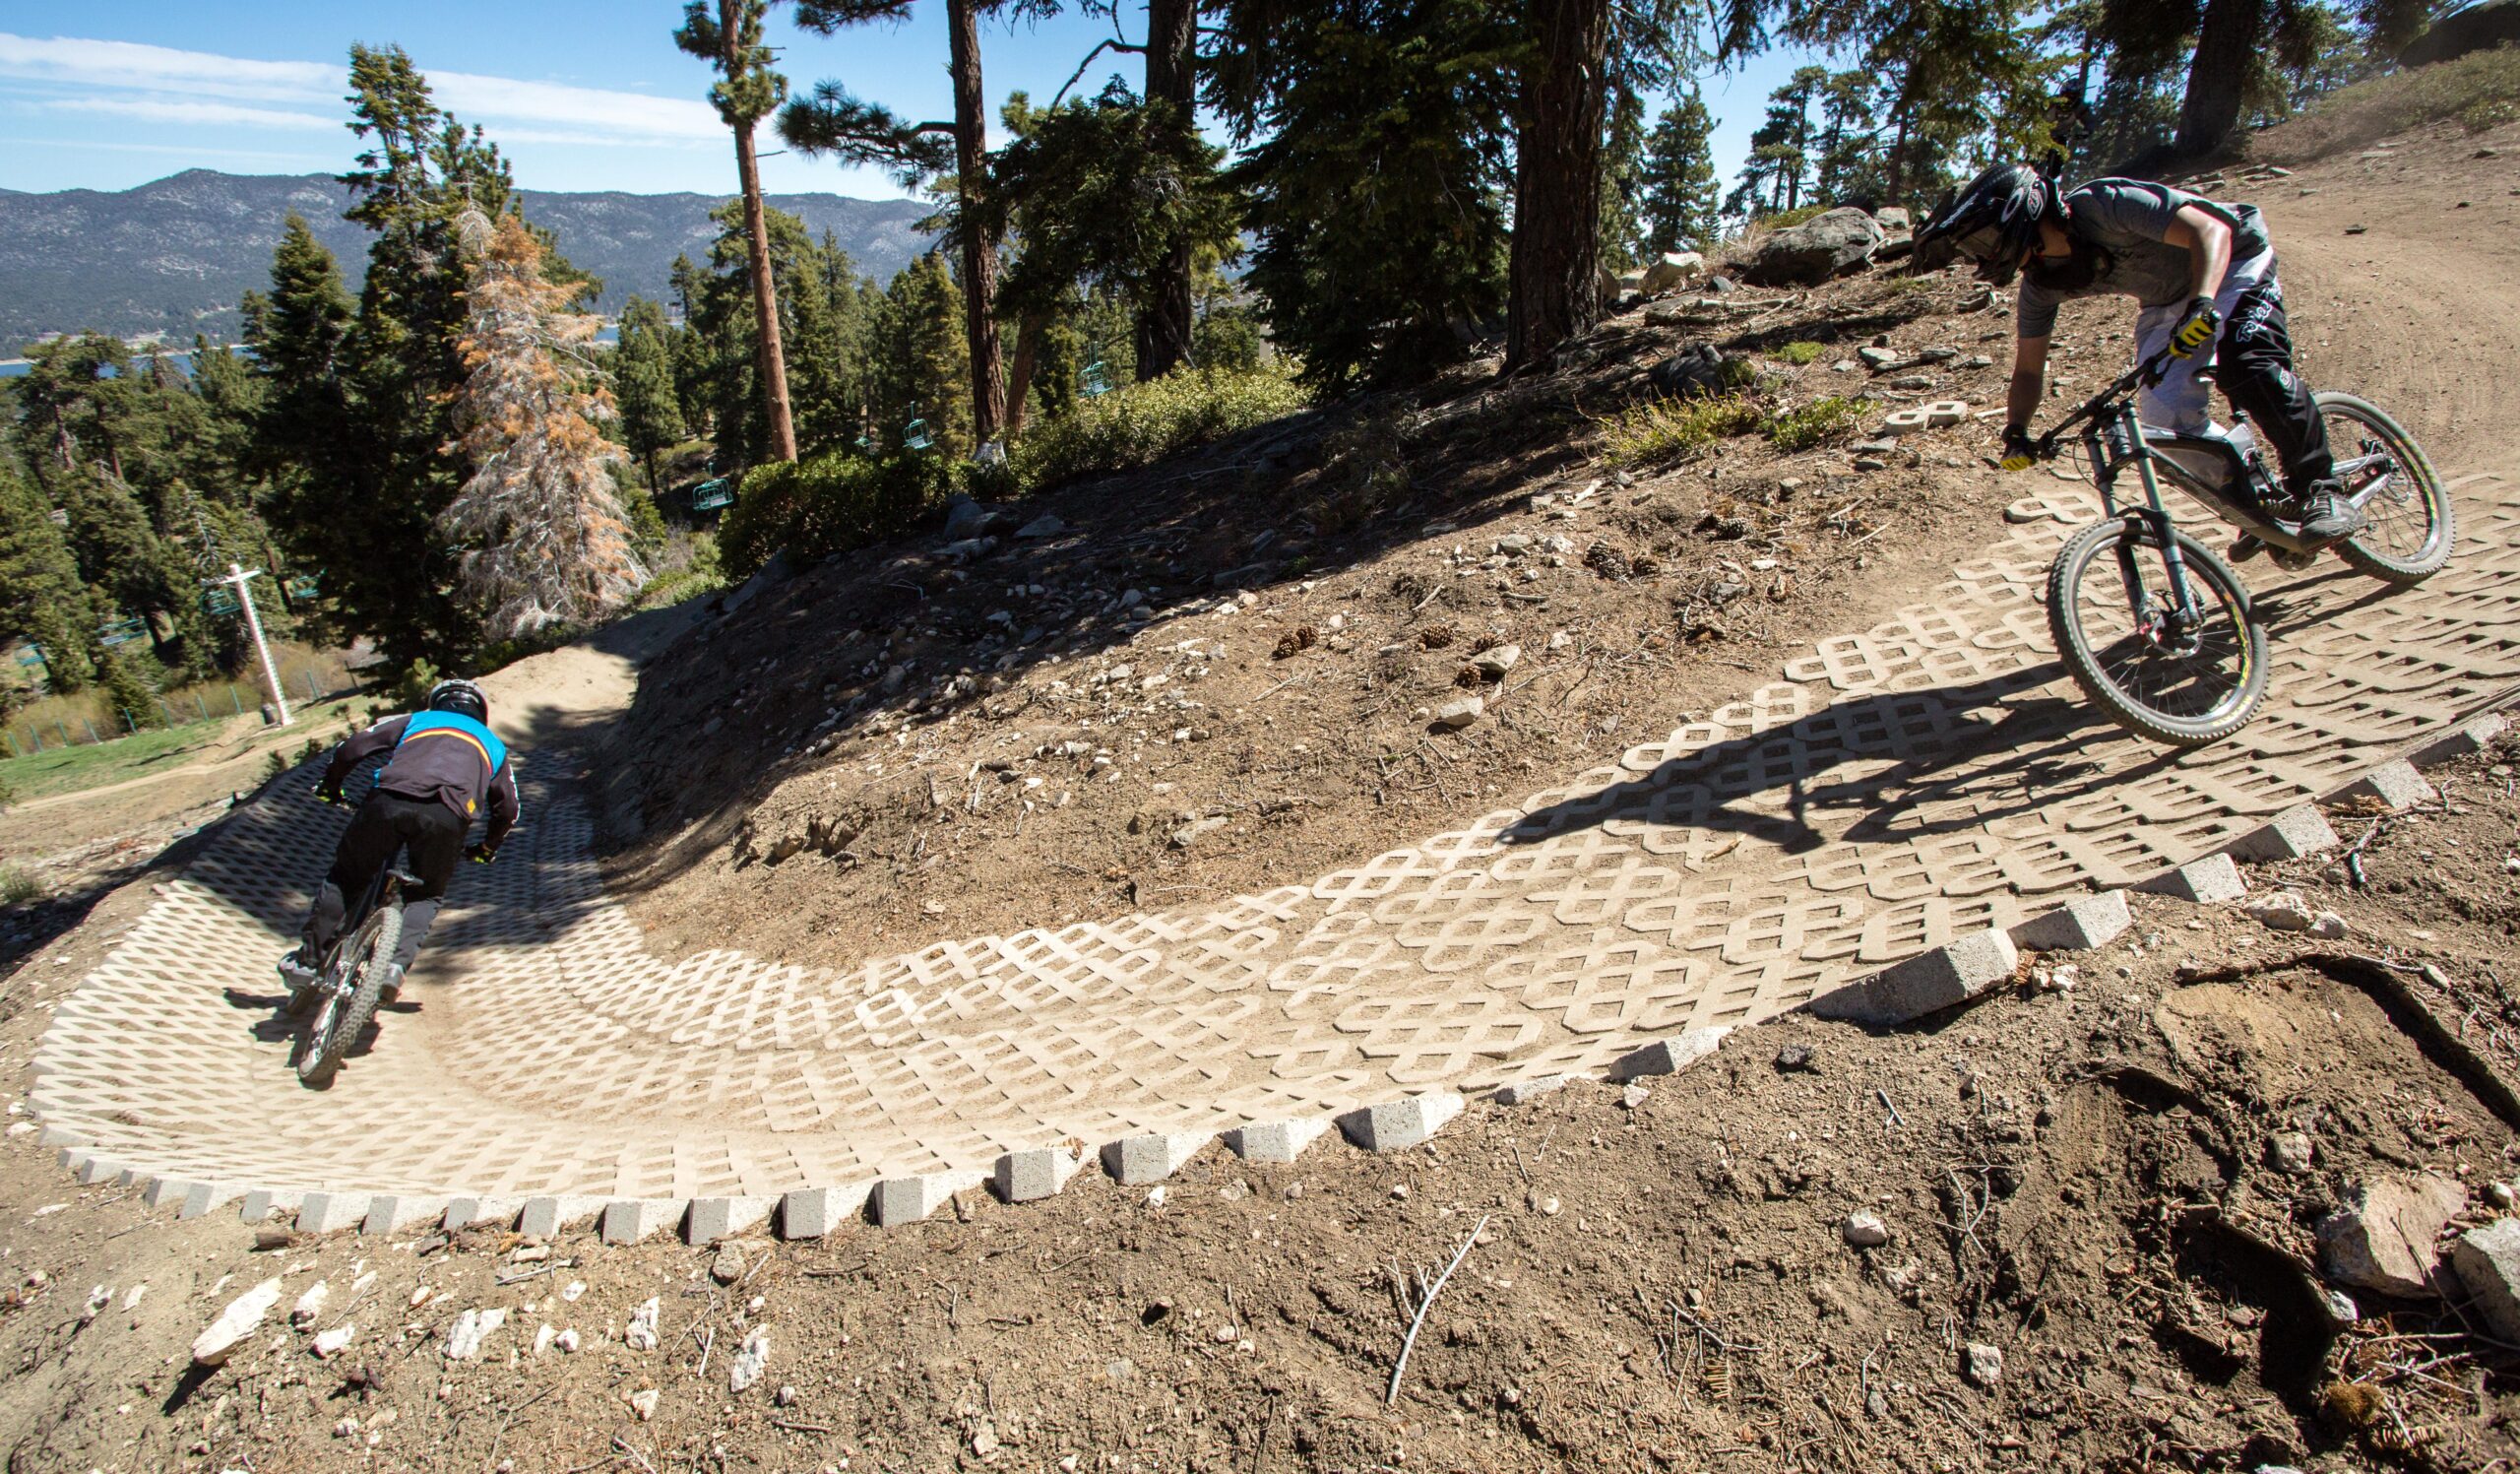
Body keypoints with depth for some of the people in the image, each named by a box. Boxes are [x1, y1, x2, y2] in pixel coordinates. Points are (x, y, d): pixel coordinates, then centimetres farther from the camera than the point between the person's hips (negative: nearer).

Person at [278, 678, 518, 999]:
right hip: (448, 816, 0)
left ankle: (308, 958, 21)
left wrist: (330, 786, 42)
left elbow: (352, 748, 24)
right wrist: (487, 849, 50)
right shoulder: (494, 745, 35)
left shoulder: (417, 720, 33)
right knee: (425, 896, 20)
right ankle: (398, 962, -2)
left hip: (390, 801, 0)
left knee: (344, 877, 22)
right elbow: (508, 808, 35)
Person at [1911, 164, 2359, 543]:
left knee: (2250, 367, -30)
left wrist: (2203, 306, -52)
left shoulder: (2104, 205, -31)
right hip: (2169, 301, 6)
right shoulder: (2041, 281, -11)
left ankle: (2320, 490, -15)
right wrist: (2015, 432, -18)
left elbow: (2211, 229, -36)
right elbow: (2029, 367, -4)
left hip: (2231, 263, -6)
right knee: (2167, 424, -11)